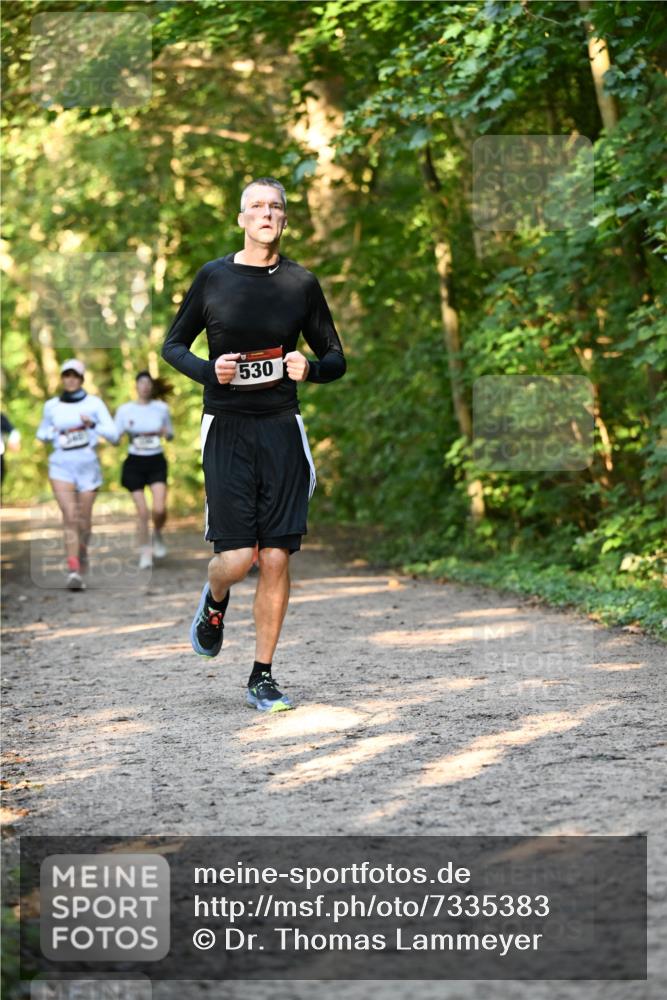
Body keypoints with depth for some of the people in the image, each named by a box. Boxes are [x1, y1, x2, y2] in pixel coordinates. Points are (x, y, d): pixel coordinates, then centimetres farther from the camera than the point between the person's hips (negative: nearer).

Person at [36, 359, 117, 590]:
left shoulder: (94, 403, 0)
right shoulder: (51, 406, 7)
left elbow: (113, 435, -4)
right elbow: (41, 433, 22)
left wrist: (93, 425, -21)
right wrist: (52, 434, -1)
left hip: (88, 465, 0)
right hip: (61, 466, 0)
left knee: (84, 520, 7)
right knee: (69, 516, -16)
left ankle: (82, 552, 39)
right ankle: (74, 571, -23)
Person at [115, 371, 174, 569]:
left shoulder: (161, 408, 4)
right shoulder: (125, 410, 0)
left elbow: (171, 434, 14)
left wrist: (166, 433, -9)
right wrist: (123, 432, -20)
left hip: (156, 462, 0)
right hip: (135, 462, 0)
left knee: (159, 509, -15)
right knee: (142, 512, -4)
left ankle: (158, 534, 18)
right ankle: (145, 552, 13)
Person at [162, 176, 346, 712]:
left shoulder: (302, 282, 6)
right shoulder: (213, 277, 3)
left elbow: (336, 358, 13)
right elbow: (173, 345, 12)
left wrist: (311, 368, -9)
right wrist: (209, 370, -8)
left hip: (282, 429, 2)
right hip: (226, 427, -1)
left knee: (277, 557, -2)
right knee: (236, 556, -10)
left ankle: (263, 677, 10)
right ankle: (214, 603, 27)